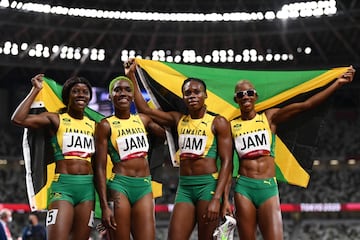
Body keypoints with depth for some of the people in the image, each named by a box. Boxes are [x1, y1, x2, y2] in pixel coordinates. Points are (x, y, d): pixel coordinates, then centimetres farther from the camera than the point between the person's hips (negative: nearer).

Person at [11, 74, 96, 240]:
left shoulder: (93, 125, 15)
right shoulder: (55, 119, 2)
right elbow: (18, 119, -12)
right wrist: (35, 90, -5)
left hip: (88, 188, 5)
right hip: (63, 186, -4)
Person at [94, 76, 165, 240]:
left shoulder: (143, 120, 13)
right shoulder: (106, 125, -1)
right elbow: (100, 168, -6)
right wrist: (104, 206, -12)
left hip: (145, 186, 4)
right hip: (120, 185, -4)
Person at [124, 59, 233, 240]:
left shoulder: (218, 122, -2)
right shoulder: (178, 120, 12)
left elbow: (226, 162, -7)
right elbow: (144, 109, 18)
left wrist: (217, 198, -16)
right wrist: (131, 76, 14)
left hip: (208, 185, -4)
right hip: (184, 187, 4)